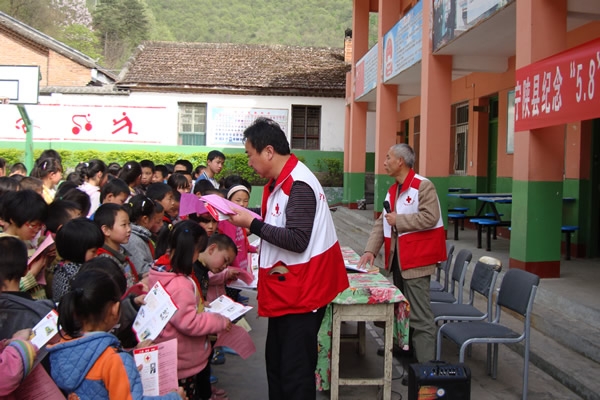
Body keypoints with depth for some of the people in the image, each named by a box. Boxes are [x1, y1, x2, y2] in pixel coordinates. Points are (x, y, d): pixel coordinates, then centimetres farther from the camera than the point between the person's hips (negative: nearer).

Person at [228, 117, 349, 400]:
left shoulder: (298, 185, -21)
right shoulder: (279, 181, 10)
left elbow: (297, 241, -26)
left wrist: (252, 224, -21)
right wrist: (247, 219, 3)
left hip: (300, 292, -10)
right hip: (286, 290, 10)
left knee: (295, 372, -1)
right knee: (277, 364, 21)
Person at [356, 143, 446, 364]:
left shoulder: (423, 186, -11)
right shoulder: (393, 190, 16)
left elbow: (430, 217, -22)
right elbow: (381, 222, 13)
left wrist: (398, 220, -15)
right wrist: (370, 250, 3)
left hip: (416, 259, -9)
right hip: (397, 258, 9)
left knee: (419, 315, -5)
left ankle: (425, 365, 2)